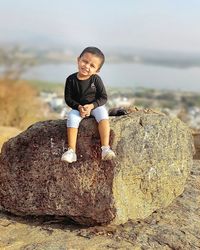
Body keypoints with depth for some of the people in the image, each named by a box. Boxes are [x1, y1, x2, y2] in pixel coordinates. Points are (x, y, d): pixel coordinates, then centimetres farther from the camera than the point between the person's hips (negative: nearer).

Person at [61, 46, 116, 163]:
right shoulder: (71, 79, -8)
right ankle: (71, 151, -27)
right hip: (77, 107, 1)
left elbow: (103, 97, -9)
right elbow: (68, 98, -4)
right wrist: (79, 107, -21)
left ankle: (105, 148, -37)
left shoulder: (96, 79, -10)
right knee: (72, 118, -28)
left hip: (95, 105, -1)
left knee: (103, 114, -30)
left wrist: (91, 106, -24)